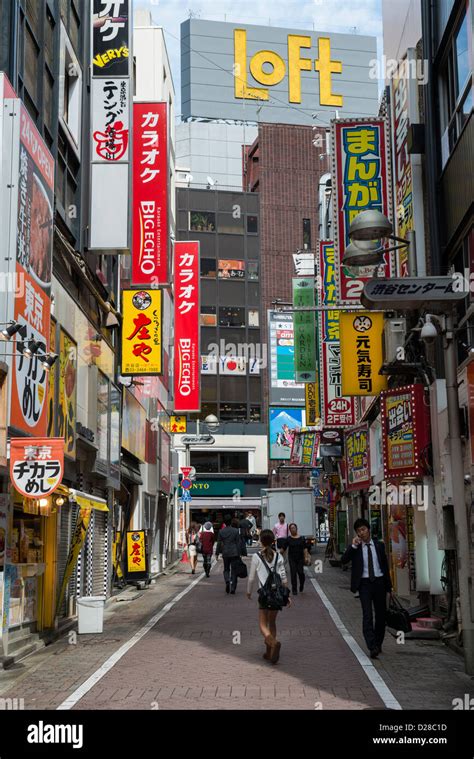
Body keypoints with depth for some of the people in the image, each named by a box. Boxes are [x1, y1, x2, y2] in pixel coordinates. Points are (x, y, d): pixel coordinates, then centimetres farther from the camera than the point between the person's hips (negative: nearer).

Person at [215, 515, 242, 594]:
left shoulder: (221, 531, -2)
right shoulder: (236, 531, -5)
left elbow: (219, 543, 1)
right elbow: (238, 543, -3)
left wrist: (217, 553, 10)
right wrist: (239, 554, 3)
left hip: (225, 553, 1)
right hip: (234, 553, -1)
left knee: (226, 569, 16)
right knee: (234, 571, 6)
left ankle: (227, 581, -11)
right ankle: (233, 588, 3)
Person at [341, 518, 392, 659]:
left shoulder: (379, 545, 8)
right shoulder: (355, 547, 3)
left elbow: (385, 565, 12)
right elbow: (343, 560, -10)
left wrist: (388, 585, 11)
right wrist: (353, 546, -18)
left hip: (379, 581, 3)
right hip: (364, 583, -2)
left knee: (380, 615, 9)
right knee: (367, 615, -14)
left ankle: (378, 644, 25)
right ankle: (372, 647, -21)